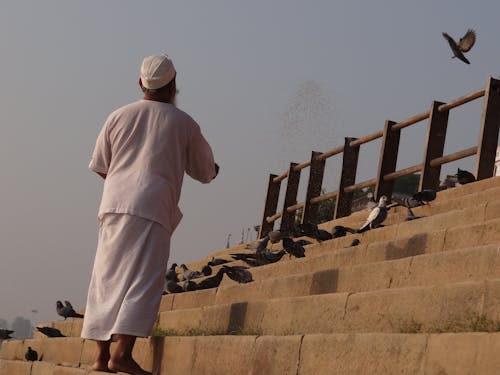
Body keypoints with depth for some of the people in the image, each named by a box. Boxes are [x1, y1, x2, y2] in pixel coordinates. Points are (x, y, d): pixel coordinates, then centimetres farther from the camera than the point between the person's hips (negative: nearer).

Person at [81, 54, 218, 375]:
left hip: (113, 203, 4)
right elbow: (205, 172, 14)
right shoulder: (184, 123, 5)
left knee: (107, 280, 8)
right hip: (152, 207, -4)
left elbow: (100, 167, 17)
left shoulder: (119, 116, 12)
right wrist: (212, 168, 38)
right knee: (144, 280, -8)